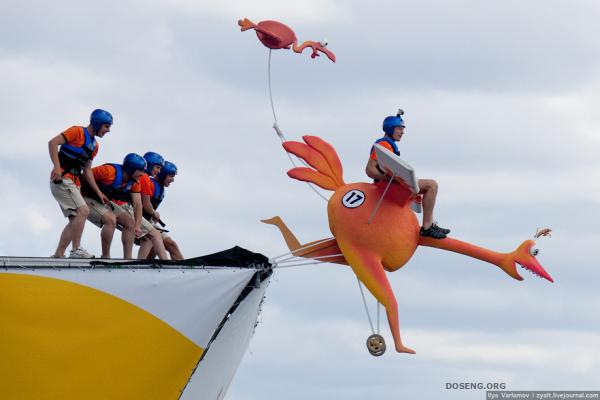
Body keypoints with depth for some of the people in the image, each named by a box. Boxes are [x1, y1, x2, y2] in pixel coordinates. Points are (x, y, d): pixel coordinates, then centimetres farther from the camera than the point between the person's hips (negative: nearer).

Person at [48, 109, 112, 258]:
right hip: (62, 179, -10)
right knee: (83, 211, -20)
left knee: (75, 220, 7)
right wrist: (57, 167, -25)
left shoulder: (94, 145, 18)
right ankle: (76, 250, -21)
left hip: (74, 183, 10)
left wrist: (98, 192, 13)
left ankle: (58, 254, 8)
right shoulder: (78, 132, -6)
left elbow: (87, 171, 19)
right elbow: (53, 143, -15)